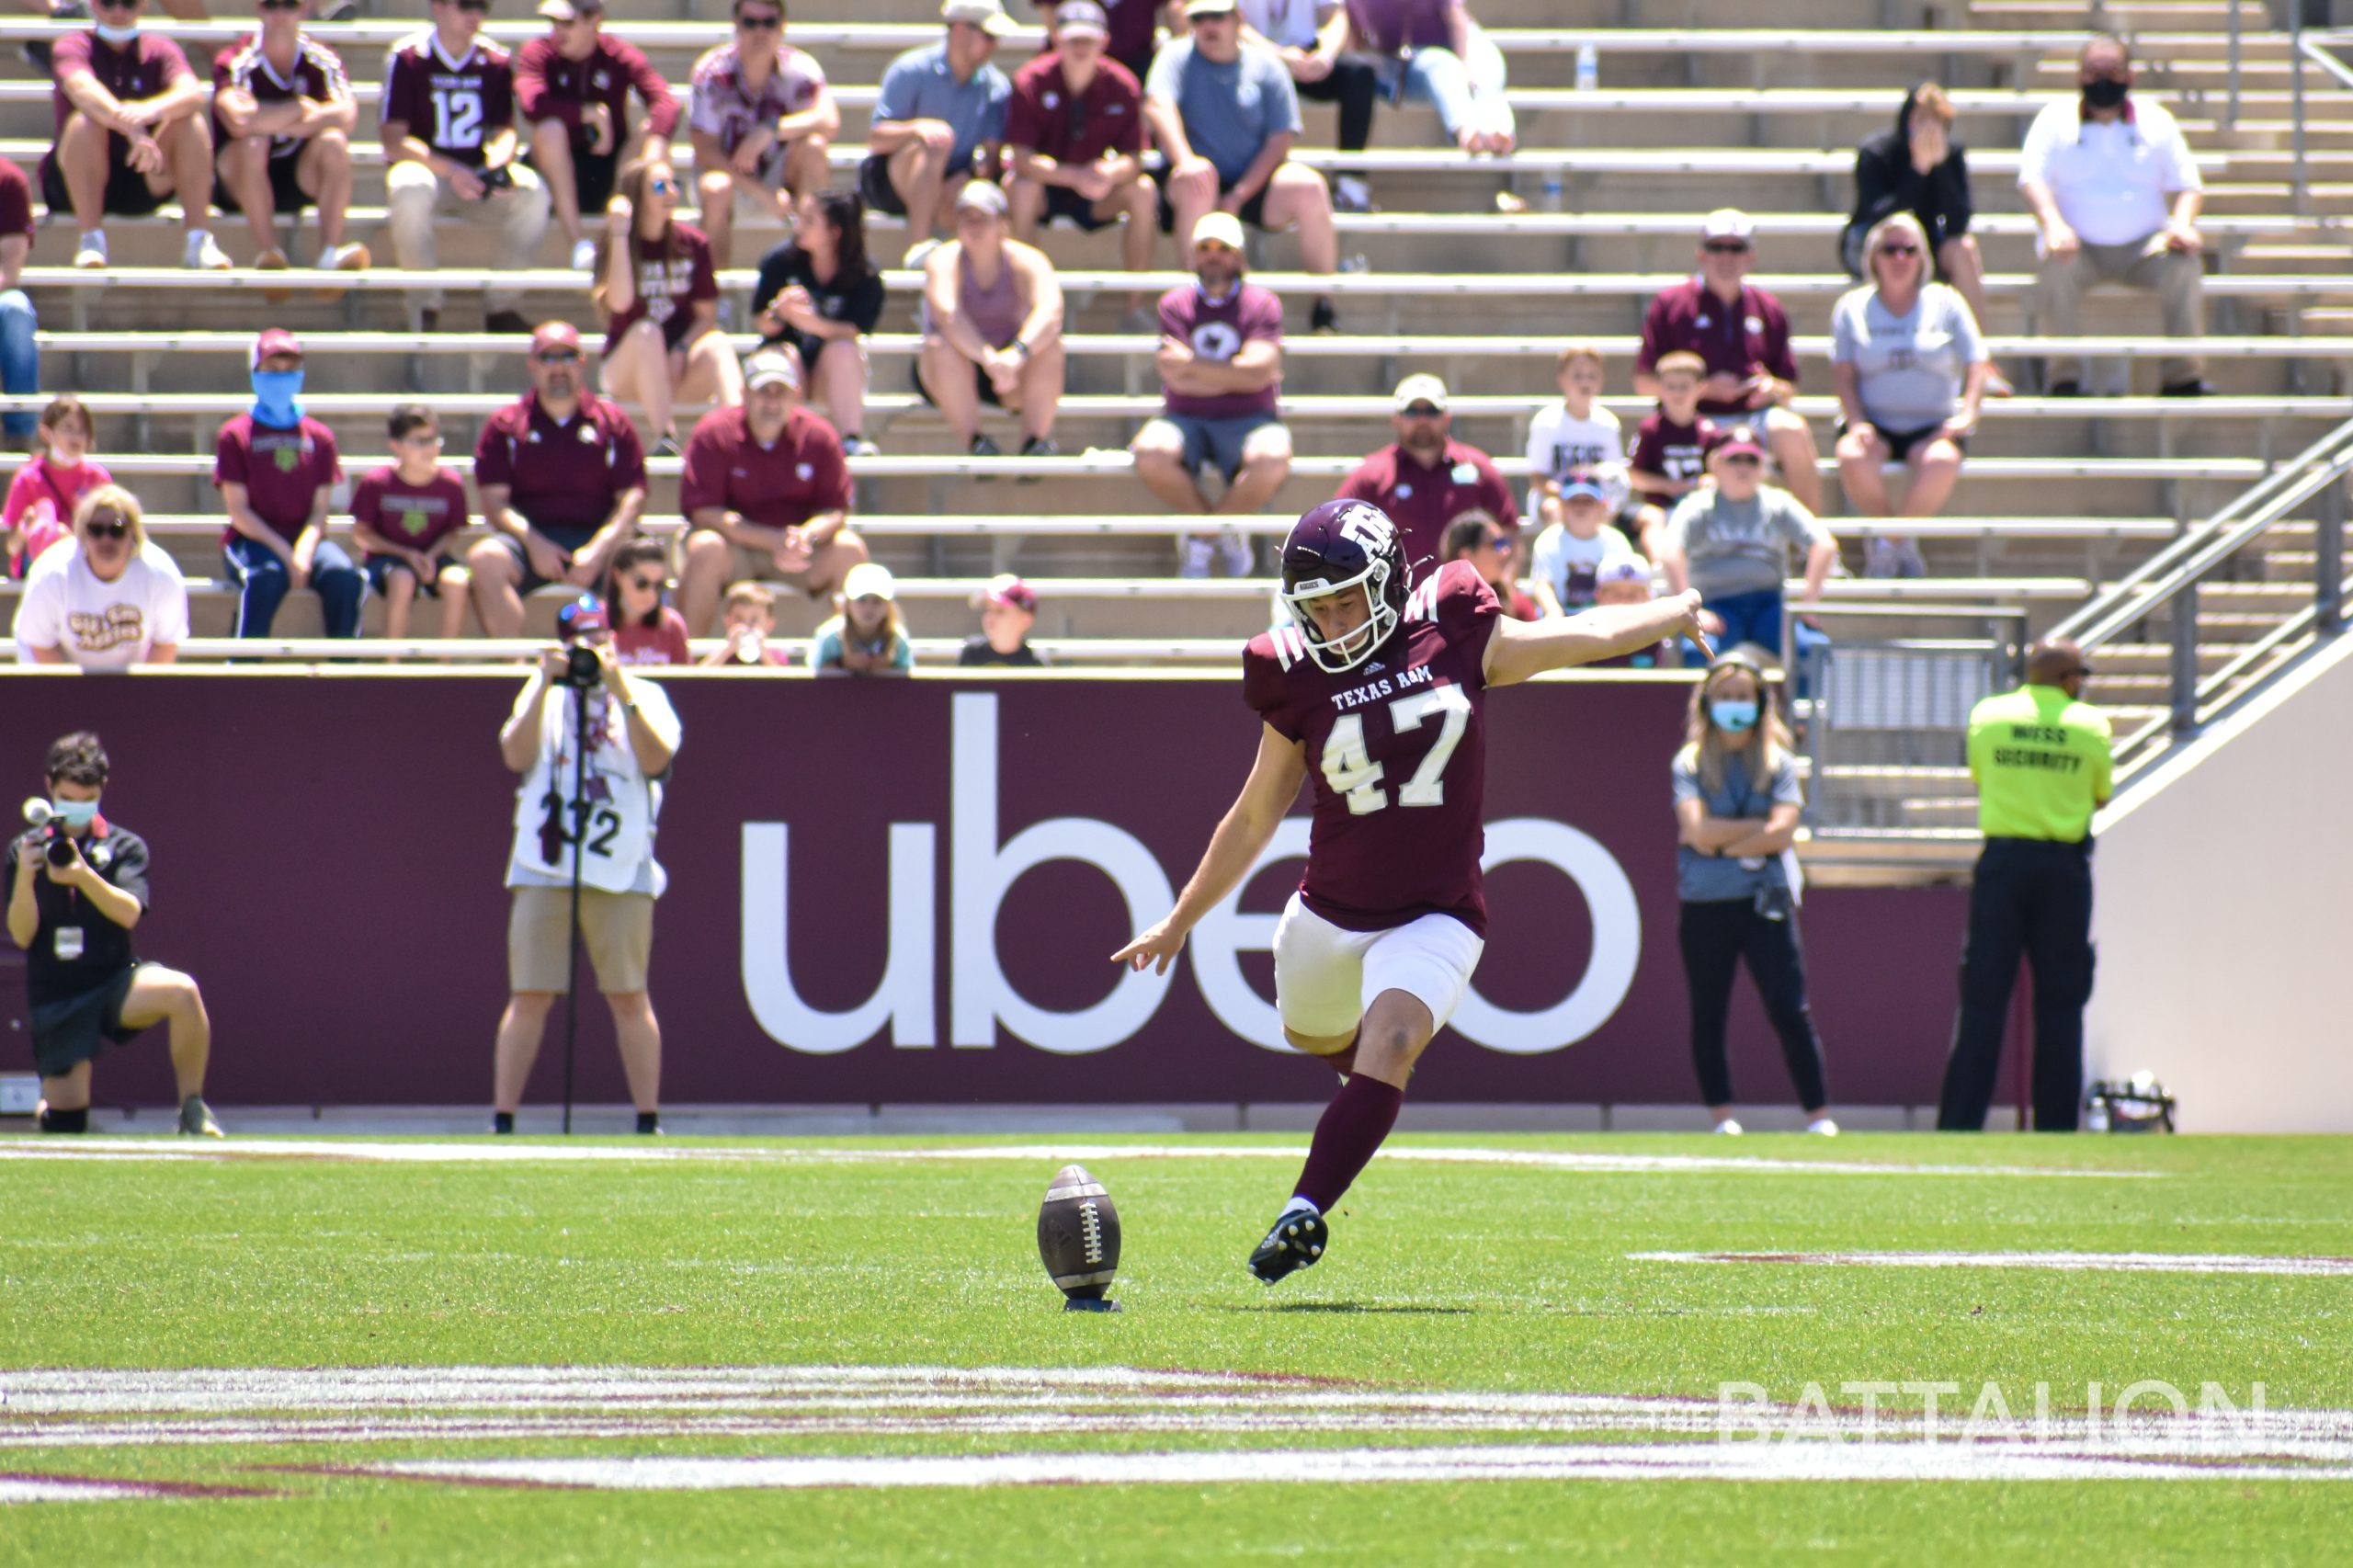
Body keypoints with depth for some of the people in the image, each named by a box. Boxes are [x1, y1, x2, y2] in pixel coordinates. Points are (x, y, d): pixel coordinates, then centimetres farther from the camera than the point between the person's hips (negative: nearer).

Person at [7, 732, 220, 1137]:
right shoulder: (25, 851, 4)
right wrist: (25, 879, -21)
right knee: (65, 1127, -4)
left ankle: (193, 1109, -18)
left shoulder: (125, 847, 3)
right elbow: (22, 935, -3)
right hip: (55, 1000, 1)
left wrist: (84, 876, -32)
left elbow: (129, 913, -14)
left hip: (113, 982, -1)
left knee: (182, 991, -34)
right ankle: (47, 1104, 34)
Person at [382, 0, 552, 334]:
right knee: (411, 191, -39)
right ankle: (425, 307, -24)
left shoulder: (496, 62, 5)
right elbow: (394, 140, -11)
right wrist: (450, 171, -25)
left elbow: (505, 131, 7)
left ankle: (503, 305, -15)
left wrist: (497, 165, -18)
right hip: (425, 166, -3)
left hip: (477, 176, 3)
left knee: (533, 193, -25)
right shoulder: (408, 58, -6)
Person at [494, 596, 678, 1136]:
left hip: (622, 872, -1)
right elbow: (517, 755, -5)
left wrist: (618, 689, -17)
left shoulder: (645, 696, 8)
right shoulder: (541, 694, 11)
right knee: (529, 996, -2)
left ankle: (649, 1123, 3)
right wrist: (546, 684, -13)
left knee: (629, 998, -1)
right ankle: (502, 1121, -1)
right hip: (544, 867, 1)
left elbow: (655, 759, -9)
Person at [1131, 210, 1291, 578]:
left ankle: (1202, 534, -9)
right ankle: (1228, 529, -8)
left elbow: (1258, 372, -12)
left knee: (1272, 460, -36)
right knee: (1151, 454, -33)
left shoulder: (1263, 305, 3)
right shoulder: (1175, 304, 5)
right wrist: (1234, 375, -7)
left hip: (1247, 420, -1)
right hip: (1186, 419, 1)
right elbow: (1176, 378, -7)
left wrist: (1193, 364, -11)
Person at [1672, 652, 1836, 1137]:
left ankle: (1819, 1116, -3)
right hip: (1705, 907, 1)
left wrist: (1720, 840, -8)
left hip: (1766, 901, -1)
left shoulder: (1778, 763, 7)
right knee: (1707, 1018, 3)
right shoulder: (1689, 764, 5)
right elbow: (1698, 830, -9)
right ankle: (1722, 1119, 10)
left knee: (1791, 1013, -6)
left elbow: (1781, 834, -6)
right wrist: (1758, 828, -7)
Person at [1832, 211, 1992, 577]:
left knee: (1942, 461, -37)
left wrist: (1967, 414, -13)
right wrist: (1856, 421, -15)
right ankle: (1901, 543, -10)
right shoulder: (1852, 307, 10)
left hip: (1932, 425, 0)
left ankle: (1890, 541, -15)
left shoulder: (1947, 303, 10)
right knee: (1853, 458, -36)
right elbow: (1843, 373, 3)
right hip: (1875, 424, 0)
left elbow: (1977, 367, 6)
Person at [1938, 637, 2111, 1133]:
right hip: (2065, 865, -1)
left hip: (2002, 861, 1)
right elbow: (2101, 796, 9)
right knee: (2060, 1003, 5)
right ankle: (2056, 1124, 3)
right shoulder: (2091, 724, 0)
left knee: (1983, 999, 0)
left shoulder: (1987, 716, 3)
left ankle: (1960, 1121, -5)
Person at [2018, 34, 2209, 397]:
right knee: (2058, 264, -34)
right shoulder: (2055, 119, 6)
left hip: (2143, 245, 1)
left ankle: (2184, 374, -20)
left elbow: (2188, 185, 9)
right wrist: (2053, 223, -26)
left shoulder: (2156, 120, 11)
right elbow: (2032, 178, -5)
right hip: (2081, 245, -1)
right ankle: (2065, 374, -28)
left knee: (2185, 265, -28)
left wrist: (2182, 223, -14)